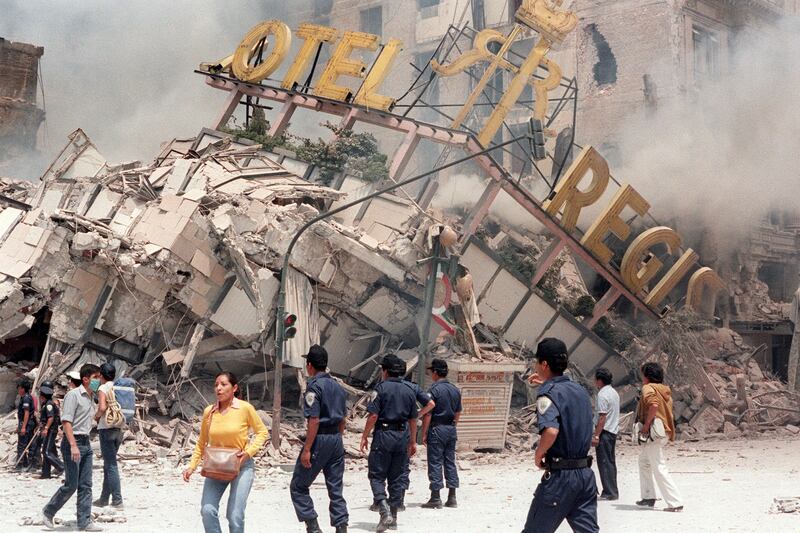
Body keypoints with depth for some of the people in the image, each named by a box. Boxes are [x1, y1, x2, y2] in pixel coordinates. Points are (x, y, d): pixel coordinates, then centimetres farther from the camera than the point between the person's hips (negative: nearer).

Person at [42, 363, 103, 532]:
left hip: (86, 442, 8)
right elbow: (66, 421, -18)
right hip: (73, 442, -8)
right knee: (71, 485, -4)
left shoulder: (91, 397, 15)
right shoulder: (73, 395, -11)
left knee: (86, 485, 5)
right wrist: (73, 445, -24)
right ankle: (48, 511, 15)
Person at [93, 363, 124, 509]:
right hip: (119, 429, 7)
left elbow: (102, 407, -23)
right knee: (109, 464, 16)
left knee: (111, 465, -5)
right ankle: (104, 498, 23)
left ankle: (117, 500, -8)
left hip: (106, 429, -7)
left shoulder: (103, 388, -9)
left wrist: (97, 416, -4)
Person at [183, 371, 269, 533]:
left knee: (235, 515, -9)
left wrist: (249, 452, -14)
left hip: (242, 466, -3)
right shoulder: (209, 412, -1)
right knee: (207, 510, -13)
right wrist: (192, 466, 1)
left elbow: (262, 432, -1)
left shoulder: (245, 408, -10)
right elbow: (202, 442, 9)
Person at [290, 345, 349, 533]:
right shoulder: (337, 386, 12)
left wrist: (307, 449, -17)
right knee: (336, 488, 11)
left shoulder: (314, 386, -12)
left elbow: (314, 420, -18)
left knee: (298, 486, 3)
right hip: (336, 439, 7)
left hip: (319, 439, -7)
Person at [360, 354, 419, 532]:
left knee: (376, 476, -1)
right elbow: (413, 419, 12)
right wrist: (412, 441, 20)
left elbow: (373, 415, -13)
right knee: (396, 477, 12)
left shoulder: (381, 388, -7)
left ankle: (385, 511, -19)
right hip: (402, 436, 5)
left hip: (383, 434, -5)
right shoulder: (409, 391, 9)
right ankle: (393, 517, 17)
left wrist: (365, 436, -5)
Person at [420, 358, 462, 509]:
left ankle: (435, 498, -1)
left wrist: (424, 433, -9)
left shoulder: (434, 389, -12)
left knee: (435, 463, -2)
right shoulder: (455, 390, 9)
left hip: (437, 429, -7)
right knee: (450, 462, 10)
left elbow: (428, 413, -14)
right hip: (451, 429, 7)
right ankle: (452, 498, 11)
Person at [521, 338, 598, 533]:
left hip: (559, 475, -7)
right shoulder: (580, 390, 13)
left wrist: (538, 454, -11)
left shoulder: (548, 392, -12)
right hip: (585, 473, 7)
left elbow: (551, 430, -28)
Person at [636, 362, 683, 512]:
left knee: (659, 468, -9)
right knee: (643, 460, 25)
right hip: (664, 431, 10)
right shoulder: (664, 390, 16)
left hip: (653, 432, -10)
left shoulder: (648, 388, -9)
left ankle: (675, 503, -12)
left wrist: (646, 425, -19)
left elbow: (653, 405, -27)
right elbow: (666, 410, 13)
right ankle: (648, 497, 28)